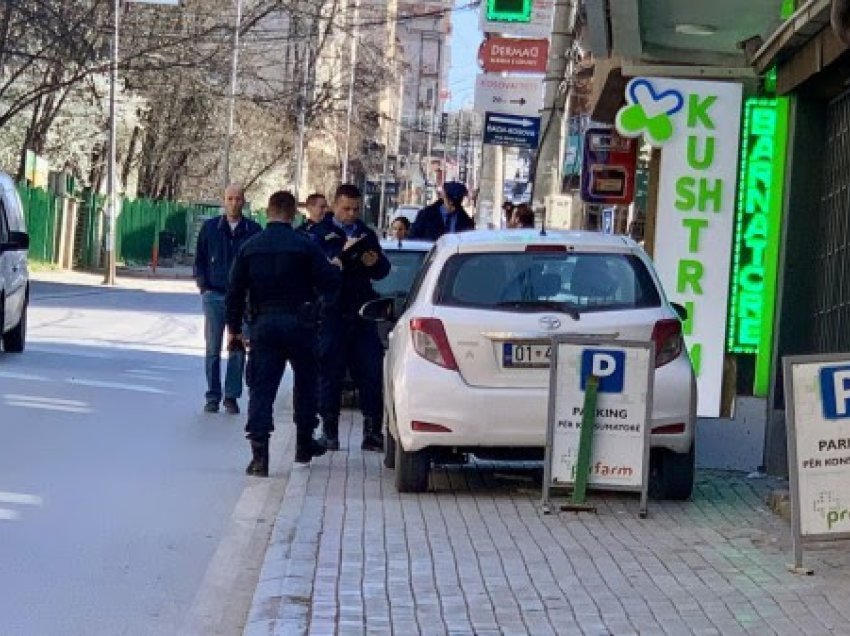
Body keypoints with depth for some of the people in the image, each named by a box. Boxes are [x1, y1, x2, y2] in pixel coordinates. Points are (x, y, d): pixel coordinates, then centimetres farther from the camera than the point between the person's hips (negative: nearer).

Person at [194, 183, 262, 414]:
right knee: (213, 349, 2)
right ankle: (212, 396, 8)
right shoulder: (210, 228, 5)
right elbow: (199, 260, 11)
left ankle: (232, 396, 8)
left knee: (238, 349, 1)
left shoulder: (254, 230, 3)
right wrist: (203, 287, 2)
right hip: (214, 296, 0)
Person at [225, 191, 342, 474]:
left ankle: (259, 452, -12)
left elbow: (235, 291, 6)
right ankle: (304, 444, 26)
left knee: (261, 388, 0)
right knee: (306, 383, 17)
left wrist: (234, 328, 13)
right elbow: (330, 281, -8)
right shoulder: (305, 245, -6)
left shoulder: (250, 247, 4)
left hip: (263, 324, 2)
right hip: (298, 322, -2)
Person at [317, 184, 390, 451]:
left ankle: (372, 431, 4)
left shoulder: (366, 234, 17)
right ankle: (330, 432, 8)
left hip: (362, 313, 4)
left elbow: (384, 270, 17)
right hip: (332, 314, -4)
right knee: (330, 373, 1)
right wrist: (344, 253, -24)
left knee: (371, 373, 0)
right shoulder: (320, 233, 2)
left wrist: (375, 263, -5)